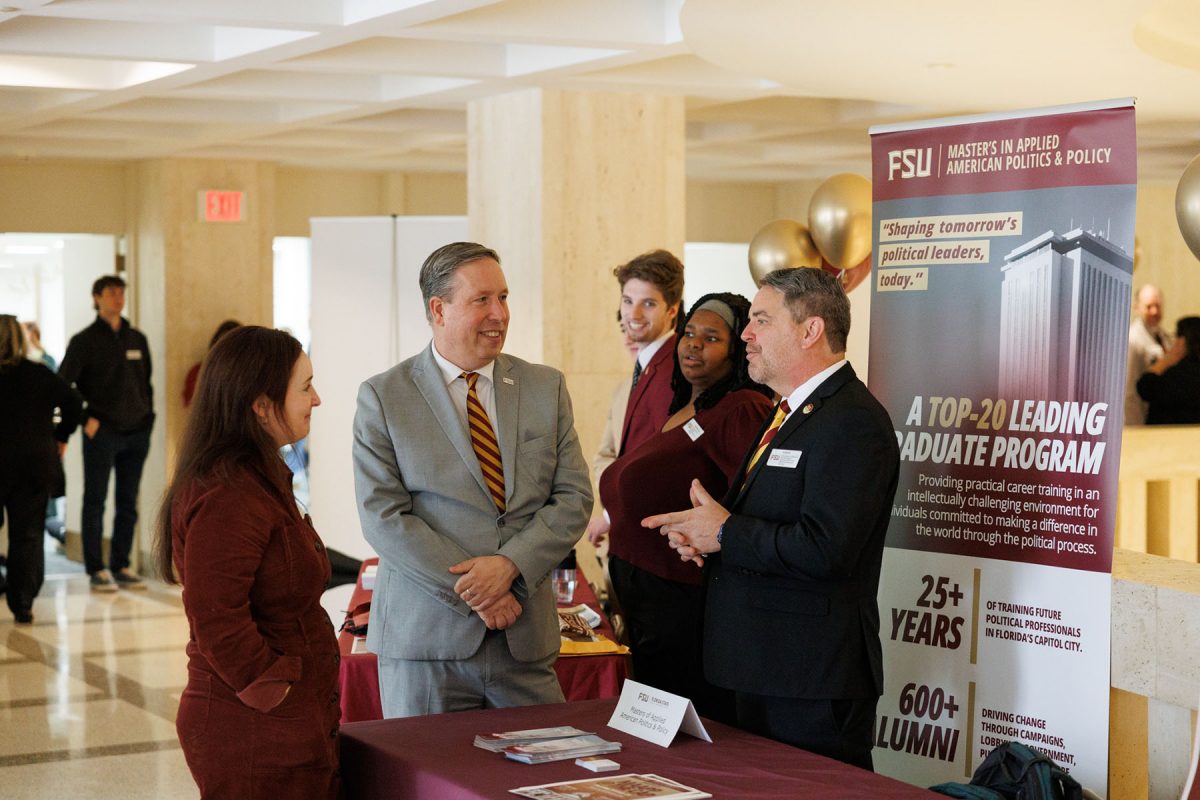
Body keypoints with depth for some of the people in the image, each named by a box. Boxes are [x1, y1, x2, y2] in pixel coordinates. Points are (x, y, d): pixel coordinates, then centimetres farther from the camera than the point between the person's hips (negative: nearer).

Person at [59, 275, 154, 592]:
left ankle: (121, 566, 16)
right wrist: (85, 418, -11)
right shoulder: (84, 340, -2)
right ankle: (97, 570, 3)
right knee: (95, 502, -1)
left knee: (128, 504, 8)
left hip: (137, 433, 5)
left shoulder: (137, 339, 13)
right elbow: (62, 384, -6)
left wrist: (148, 415, 9)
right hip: (101, 432, -5)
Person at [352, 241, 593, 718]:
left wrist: (510, 563, -13)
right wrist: (468, 591, -15)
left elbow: (574, 497, 4)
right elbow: (383, 516, -7)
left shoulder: (546, 388, 9)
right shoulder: (382, 397, 0)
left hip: (526, 640, 3)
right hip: (425, 640, -2)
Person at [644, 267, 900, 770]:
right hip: (763, 672, 10)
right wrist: (699, 534, 1)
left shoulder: (852, 423, -17)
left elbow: (825, 550, -27)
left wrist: (724, 534, -15)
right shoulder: (789, 414, 17)